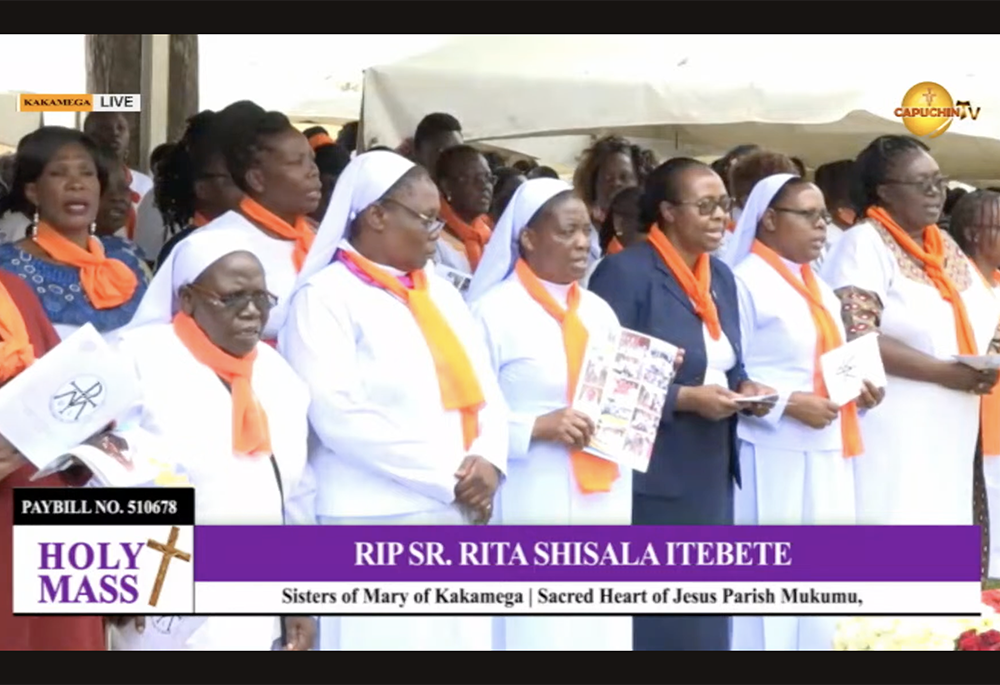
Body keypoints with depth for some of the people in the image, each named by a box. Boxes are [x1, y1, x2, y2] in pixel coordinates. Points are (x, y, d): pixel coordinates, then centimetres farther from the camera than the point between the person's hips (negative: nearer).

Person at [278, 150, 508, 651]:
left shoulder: (441, 291, 17)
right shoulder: (327, 295, -5)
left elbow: (486, 389, 14)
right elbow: (339, 416, -15)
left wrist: (488, 459, -7)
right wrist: (447, 477, -14)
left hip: (460, 520, 7)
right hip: (380, 527, -7)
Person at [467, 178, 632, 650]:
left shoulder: (598, 310, 16)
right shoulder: (494, 311, -5)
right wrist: (537, 427, -21)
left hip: (604, 500, 6)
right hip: (534, 506, -6)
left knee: (601, 629, 6)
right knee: (540, 632, -7)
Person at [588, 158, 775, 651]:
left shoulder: (721, 277, 13)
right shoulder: (624, 272, -13)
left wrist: (745, 388, 0)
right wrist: (684, 399, -22)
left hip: (710, 473, 8)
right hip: (648, 475, -8)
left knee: (703, 610, 11)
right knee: (649, 615, -5)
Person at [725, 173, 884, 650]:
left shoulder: (820, 291, 18)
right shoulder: (744, 283, -8)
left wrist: (859, 391, 5)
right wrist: (789, 404, -20)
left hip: (826, 456, 8)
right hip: (772, 459, -8)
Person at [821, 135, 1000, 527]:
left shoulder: (945, 247, 15)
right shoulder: (865, 244, -8)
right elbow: (855, 339, -18)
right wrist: (942, 372, -19)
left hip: (946, 434, 8)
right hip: (889, 433, -8)